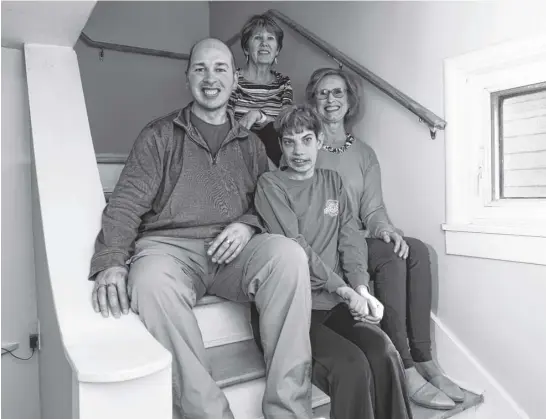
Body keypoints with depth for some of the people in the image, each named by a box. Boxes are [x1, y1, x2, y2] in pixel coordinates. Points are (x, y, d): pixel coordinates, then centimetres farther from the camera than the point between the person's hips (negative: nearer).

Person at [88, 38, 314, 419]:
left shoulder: (250, 144, 21)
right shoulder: (160, 135, 13)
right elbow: (127, 203, 2)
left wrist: (248, 225, -8)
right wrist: (110, 263, -17)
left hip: (233, 252, 2)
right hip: (170, 245, -1)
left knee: (288, 254, -29)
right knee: (151, 281, -36)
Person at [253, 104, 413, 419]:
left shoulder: (333, 181, 18)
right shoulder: (270, 185, 2)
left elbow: (351, 239, 8)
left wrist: (362, 290, -7)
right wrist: (344, 290, -13)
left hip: (338, 303, 4)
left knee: (383, 350, -22)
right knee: (351, 364, -25)